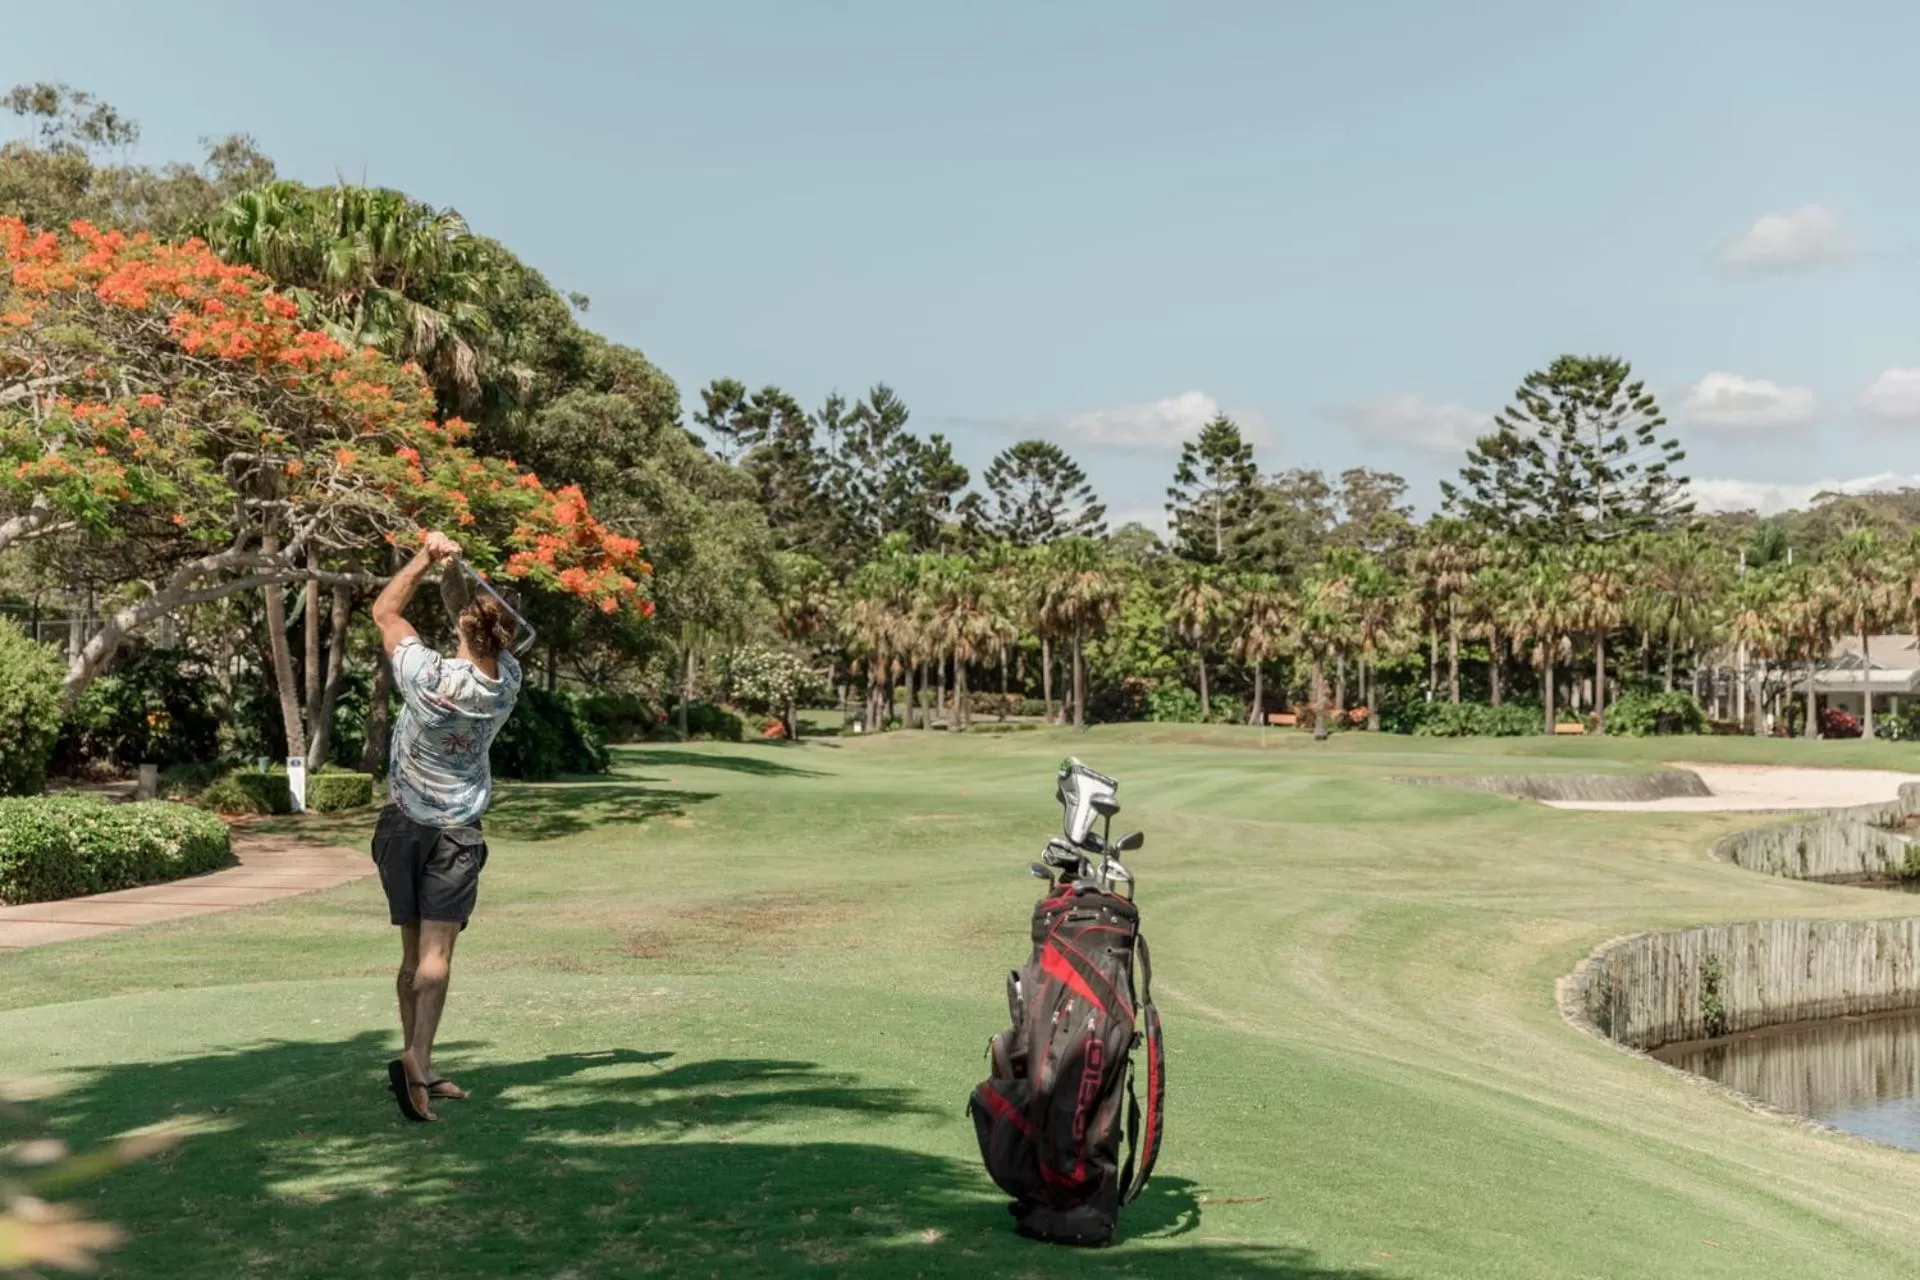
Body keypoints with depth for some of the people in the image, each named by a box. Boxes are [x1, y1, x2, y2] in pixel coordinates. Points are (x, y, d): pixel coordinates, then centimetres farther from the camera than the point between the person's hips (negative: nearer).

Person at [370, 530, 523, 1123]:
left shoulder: (430, 677, -18)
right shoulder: (508, 681, -9)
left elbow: (384, 611, -3)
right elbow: (478, 621, 7)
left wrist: (426, 556, -3)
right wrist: (449, 568, -5)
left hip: (404, 823, 0)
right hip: (457, 830, 0)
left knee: (414, 949, 9)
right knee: (437, 949, -5)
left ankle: (418, 1068, 13)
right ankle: (417, 1055, -23)